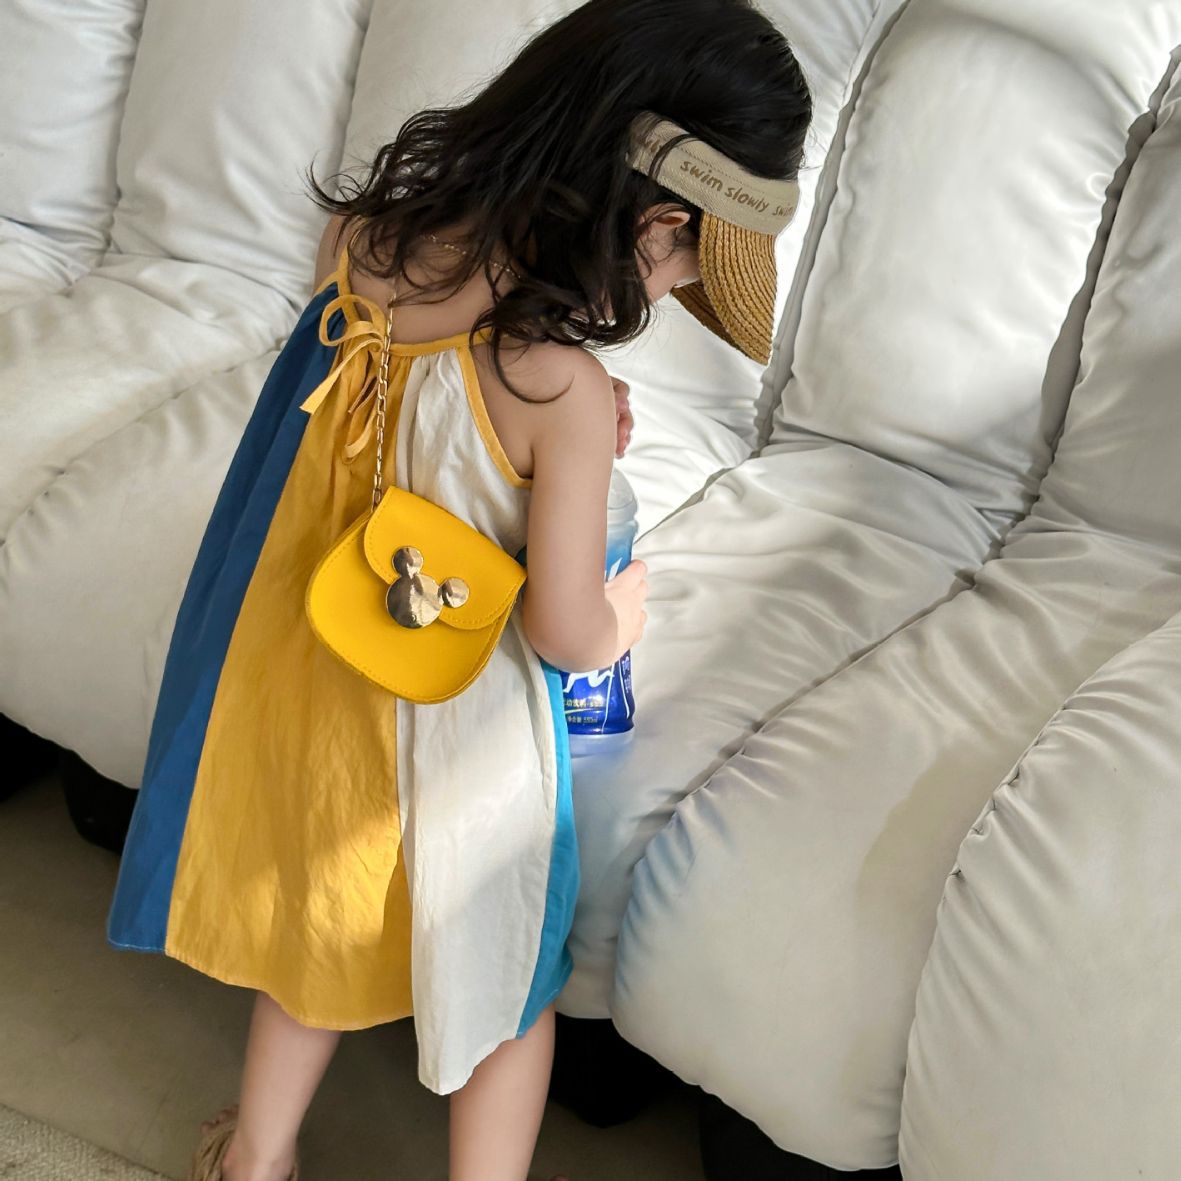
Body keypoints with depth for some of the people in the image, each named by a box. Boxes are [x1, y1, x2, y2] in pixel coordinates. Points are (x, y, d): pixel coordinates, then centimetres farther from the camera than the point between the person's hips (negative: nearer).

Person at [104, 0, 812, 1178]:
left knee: (324, 916, 31)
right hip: (459, 727, -6)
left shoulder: (360, 237, -14)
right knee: (506, 977, 22)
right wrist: (621, 615, -1)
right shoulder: (564, 389, -32)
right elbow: (562, 631, -22)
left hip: (317, 677, 6)